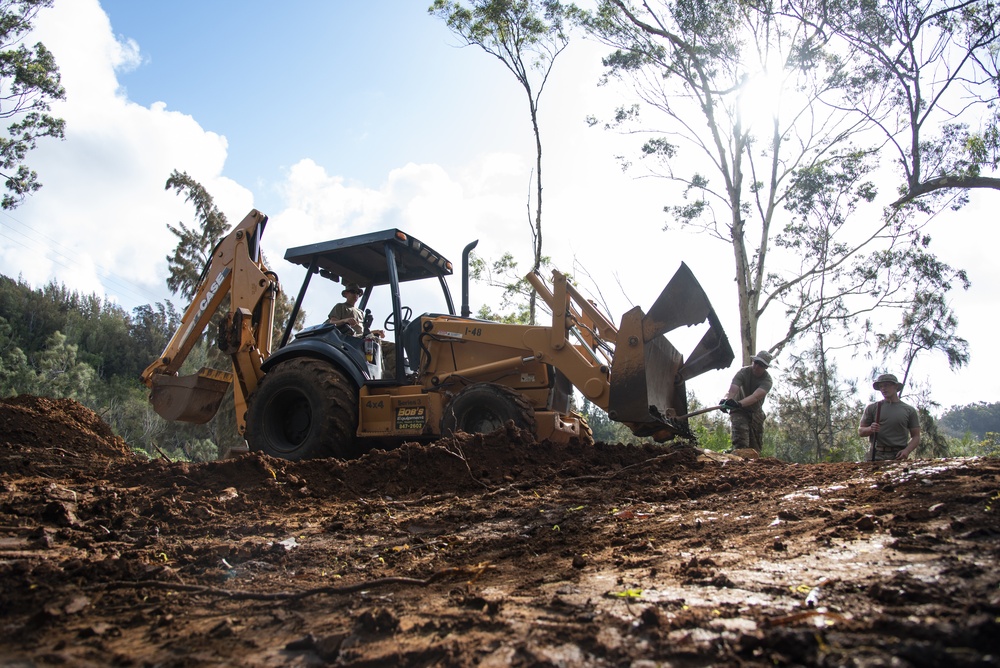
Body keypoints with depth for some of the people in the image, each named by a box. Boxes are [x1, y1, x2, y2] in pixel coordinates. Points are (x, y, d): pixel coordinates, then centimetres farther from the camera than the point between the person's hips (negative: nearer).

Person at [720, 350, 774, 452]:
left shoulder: (767, 380, -19)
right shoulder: (743, 372, -18)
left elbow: (756, 396, -39)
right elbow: (732, 390, -34)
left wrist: (739, 404, -59)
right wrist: (726, 400, -59)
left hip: (756, 413, 2)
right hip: (740, 411, -2)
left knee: (756, 446, 5)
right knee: (740, 442, -23)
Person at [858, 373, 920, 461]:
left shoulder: (909, 410, 12)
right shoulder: (872, 408, 12)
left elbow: (916, 436, 11)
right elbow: (860, 432, 12)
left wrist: (907, 450, -6)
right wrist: (870, 429, -10)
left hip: (899, 456, 0)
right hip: (876, 455, 0)